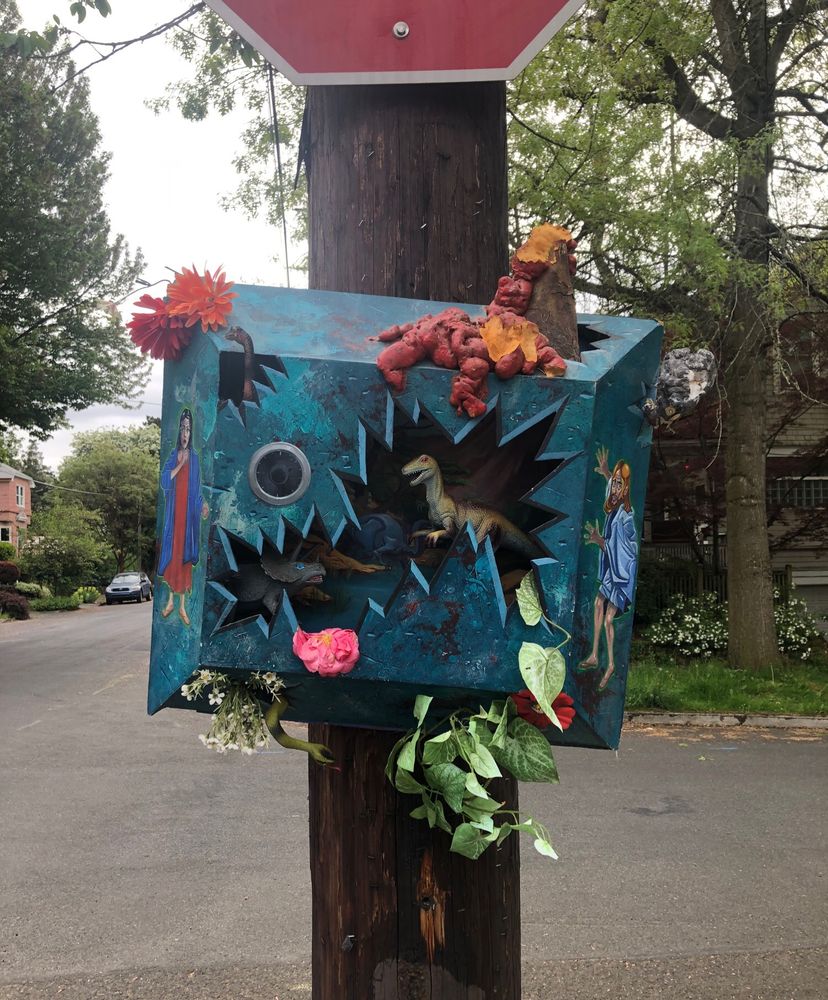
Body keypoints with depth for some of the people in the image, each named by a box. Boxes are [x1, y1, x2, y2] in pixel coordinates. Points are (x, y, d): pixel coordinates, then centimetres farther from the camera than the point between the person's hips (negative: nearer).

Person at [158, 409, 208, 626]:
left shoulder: (195, 459, 3)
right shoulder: (173, 455, 3)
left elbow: (197, 490, 5)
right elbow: (164, 481, -9)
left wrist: (203, 505, -10)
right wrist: (179, 465, -17)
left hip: (188, 513, 0)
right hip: (173, 512, 0)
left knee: (184, 554, 3)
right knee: (172, 553, 3)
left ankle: (182, 605, 11)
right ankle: (171, 601, 16)